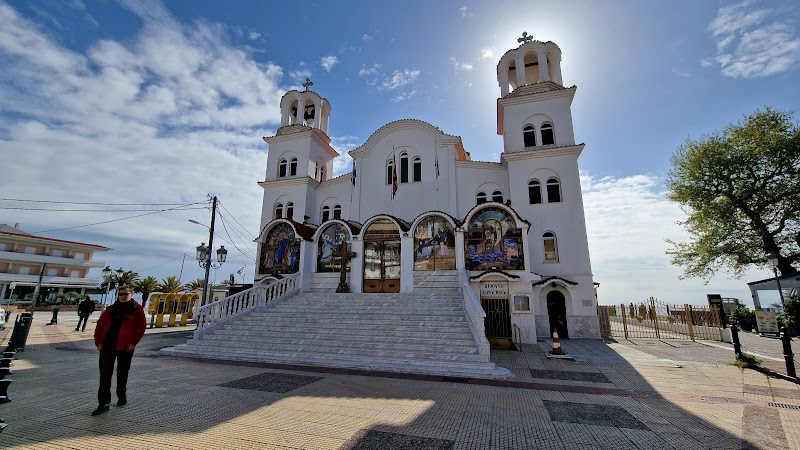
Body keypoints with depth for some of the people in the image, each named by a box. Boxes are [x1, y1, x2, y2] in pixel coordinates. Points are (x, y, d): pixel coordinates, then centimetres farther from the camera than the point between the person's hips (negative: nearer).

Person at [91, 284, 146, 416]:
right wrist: (98, 341, -1)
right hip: (107, 346, 3)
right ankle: (103, 403, 10)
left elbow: (141, 326, -8)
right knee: (105, 374, 2)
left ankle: (122, 396, 32)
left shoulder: (137, 309, -6)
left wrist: (133, 342, -13)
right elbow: (100, 325, 8)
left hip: (125, 347, -2)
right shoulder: (111, 309, 5)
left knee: (122, 373, 13)